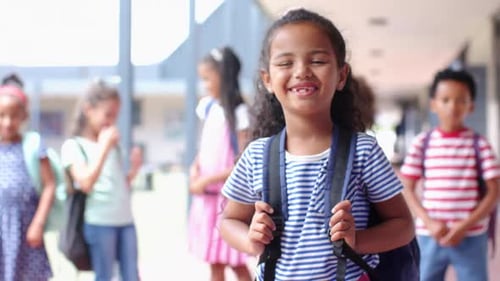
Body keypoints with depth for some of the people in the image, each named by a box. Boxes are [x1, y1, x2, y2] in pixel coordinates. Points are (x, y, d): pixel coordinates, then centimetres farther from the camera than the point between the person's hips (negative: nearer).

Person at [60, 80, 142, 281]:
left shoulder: (113, 144, 16)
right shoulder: (73, 146, -3)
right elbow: (86, 183, -18)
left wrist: (133, 170, 0)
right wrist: (104, 147, -16)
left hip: (125, 220, 6)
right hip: (99, 222, -6)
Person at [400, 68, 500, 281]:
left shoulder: (479, 144, 0)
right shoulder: (422, 143, 2)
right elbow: (407, 189, 2)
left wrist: (465, 226, -12)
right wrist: (430, 222, -12)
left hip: (471, 238, -1)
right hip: (429, 237, 1)